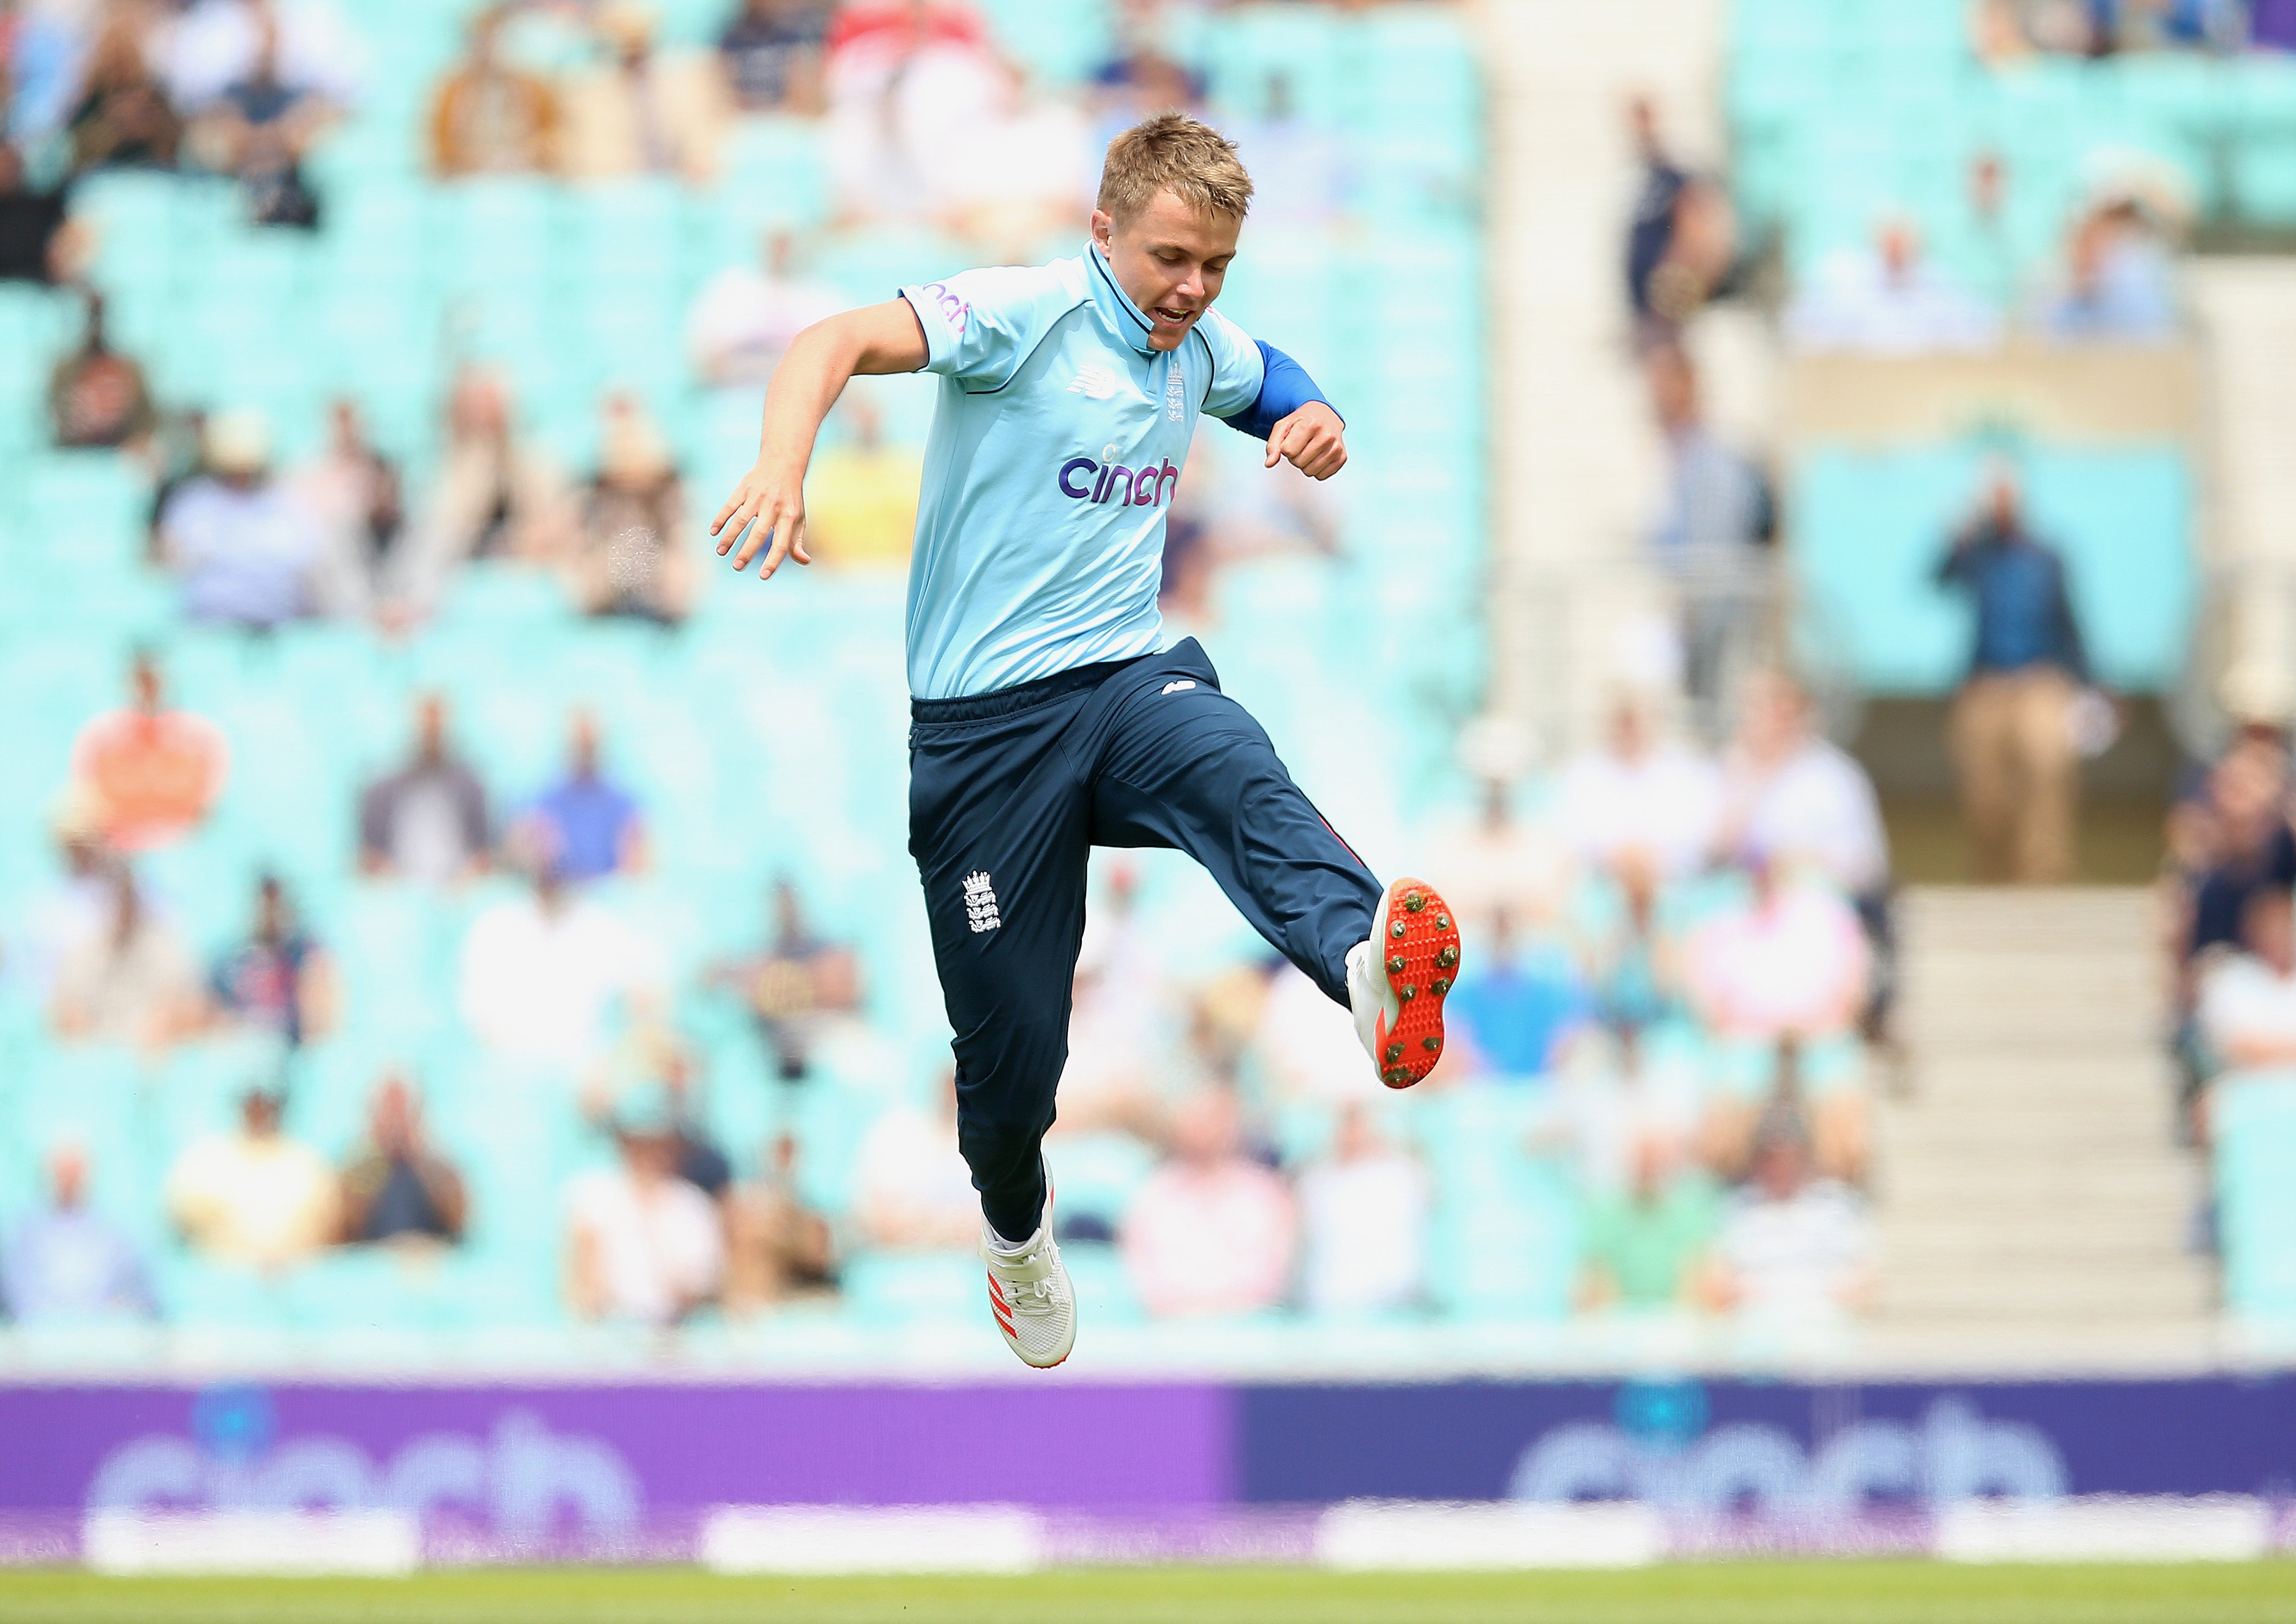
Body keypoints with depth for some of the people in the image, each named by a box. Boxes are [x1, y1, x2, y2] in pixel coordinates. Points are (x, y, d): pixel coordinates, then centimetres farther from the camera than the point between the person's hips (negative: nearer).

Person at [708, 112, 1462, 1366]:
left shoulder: (1204, 353, 11)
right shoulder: (1029, 314, -11)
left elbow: (1287, 394, 33)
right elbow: (842, 342, -26)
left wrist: (1317, 427, 7)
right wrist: (781, 464, -47)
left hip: (1126, 679, 4)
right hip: (985, 721, -4)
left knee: (1238, 776, -34)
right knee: (1011, 1046, 2)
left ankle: (1370, 959, -67)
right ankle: (1015, 1230, 38)